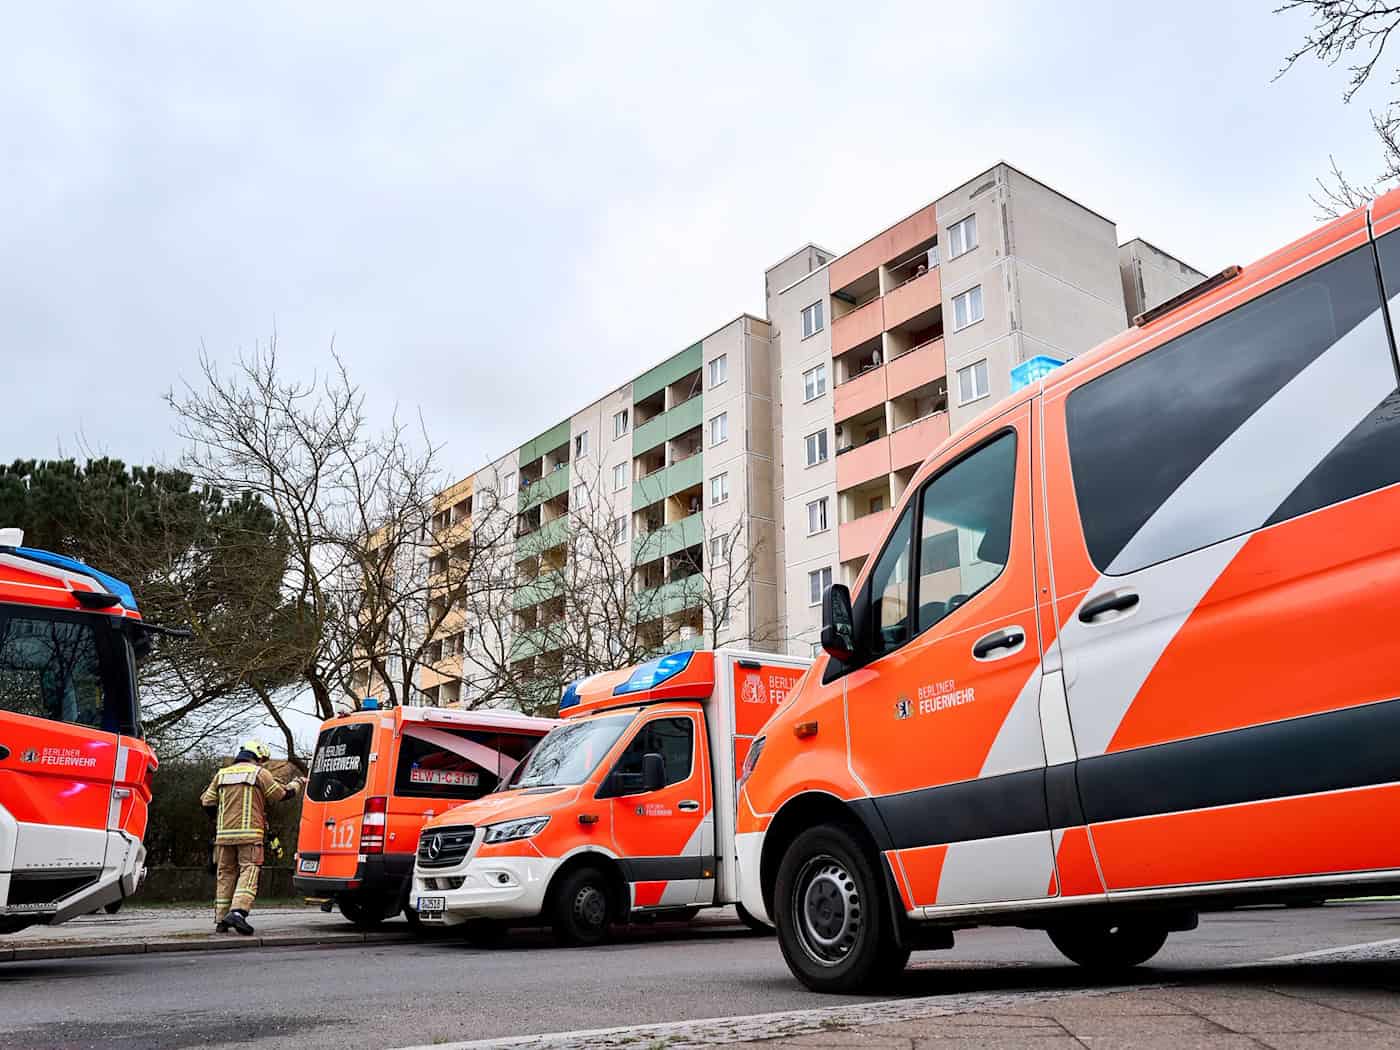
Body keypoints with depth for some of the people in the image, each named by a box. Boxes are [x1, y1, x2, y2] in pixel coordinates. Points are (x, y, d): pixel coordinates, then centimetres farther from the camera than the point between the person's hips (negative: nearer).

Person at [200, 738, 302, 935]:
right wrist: (295, 784, 23)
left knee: (225, 874, 12)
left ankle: (221, 919, 15)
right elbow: (281, 794, 4)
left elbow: (207, 802, 14)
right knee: (249, 871, -7)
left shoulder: (222, 774, 14)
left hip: (224, 834, 5)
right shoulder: (260, 773, -1)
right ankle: (238, 911, -26)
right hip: (250, 834, -5)